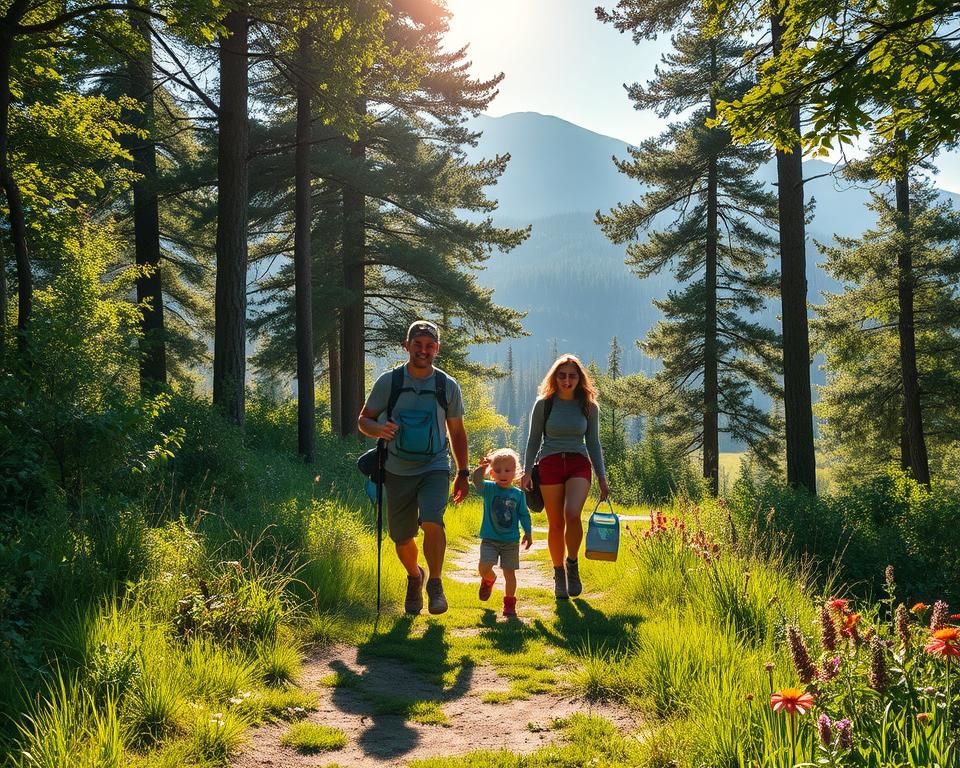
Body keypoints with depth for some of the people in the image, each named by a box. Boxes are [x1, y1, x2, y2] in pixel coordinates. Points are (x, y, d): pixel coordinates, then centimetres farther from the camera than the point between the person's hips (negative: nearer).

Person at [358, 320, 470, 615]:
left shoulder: (448, 386, 1)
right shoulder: (388, 382, -3)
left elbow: (457, 432, 11)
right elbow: (363, 420, 3)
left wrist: (463, 474, 8)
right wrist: (379, 429, -21)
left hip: (435, 469, -1)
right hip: (398, 471, 1)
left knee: (431, 521, -26)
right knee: (401, 538, 9)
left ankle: (435, 585, -8)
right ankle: (414, 577, 41)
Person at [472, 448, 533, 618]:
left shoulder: (518, 494, 2)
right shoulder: (489, 489, -5)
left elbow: (524, 514, 9)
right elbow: (476, 480, -25)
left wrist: (528, 533, 4)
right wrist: (482, 467, -44)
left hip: (511, 541, 1)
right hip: (489, 539, -1)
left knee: (509, 572, 4)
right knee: (484, 567, -14)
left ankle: (509, 603, 21)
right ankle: (489, 579, 22)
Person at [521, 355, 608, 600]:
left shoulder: (589, 406, 6)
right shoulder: (544, 404, 2)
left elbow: (593, 443, 11)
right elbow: (534, 439, 7)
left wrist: (602, 478, 7)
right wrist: (527, 471, -2)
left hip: (579, 464, 0)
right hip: (550, 464, 0)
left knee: (572, 514, -23)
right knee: (556, 524, 2)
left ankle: (572, 563, 1)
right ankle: (559, 574, 20)